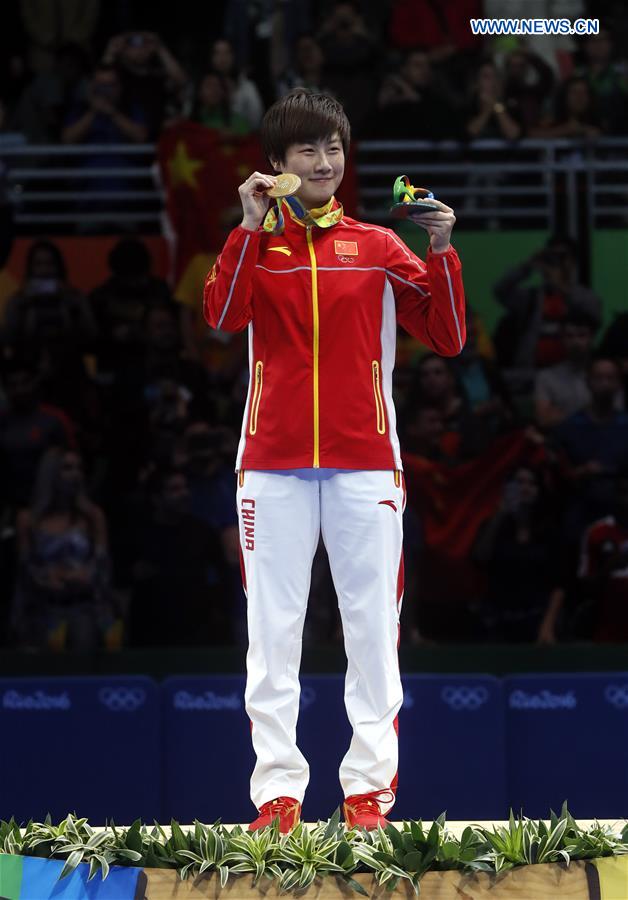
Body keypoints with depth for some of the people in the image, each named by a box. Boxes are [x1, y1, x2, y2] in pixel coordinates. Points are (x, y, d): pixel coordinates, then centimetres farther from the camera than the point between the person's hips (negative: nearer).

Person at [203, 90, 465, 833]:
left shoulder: (378, 246, 10)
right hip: (274, 465, 0)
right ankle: (277, 791, -2)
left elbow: (448, 337, 2)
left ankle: (369, 787, 1)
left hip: (364, 464, 0)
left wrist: (441, 251, -9)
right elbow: (221, 315, -11)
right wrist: (251, 225, -15)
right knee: (272, 632, -2)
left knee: (373, 630, -2)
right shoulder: (255, 242, 9)